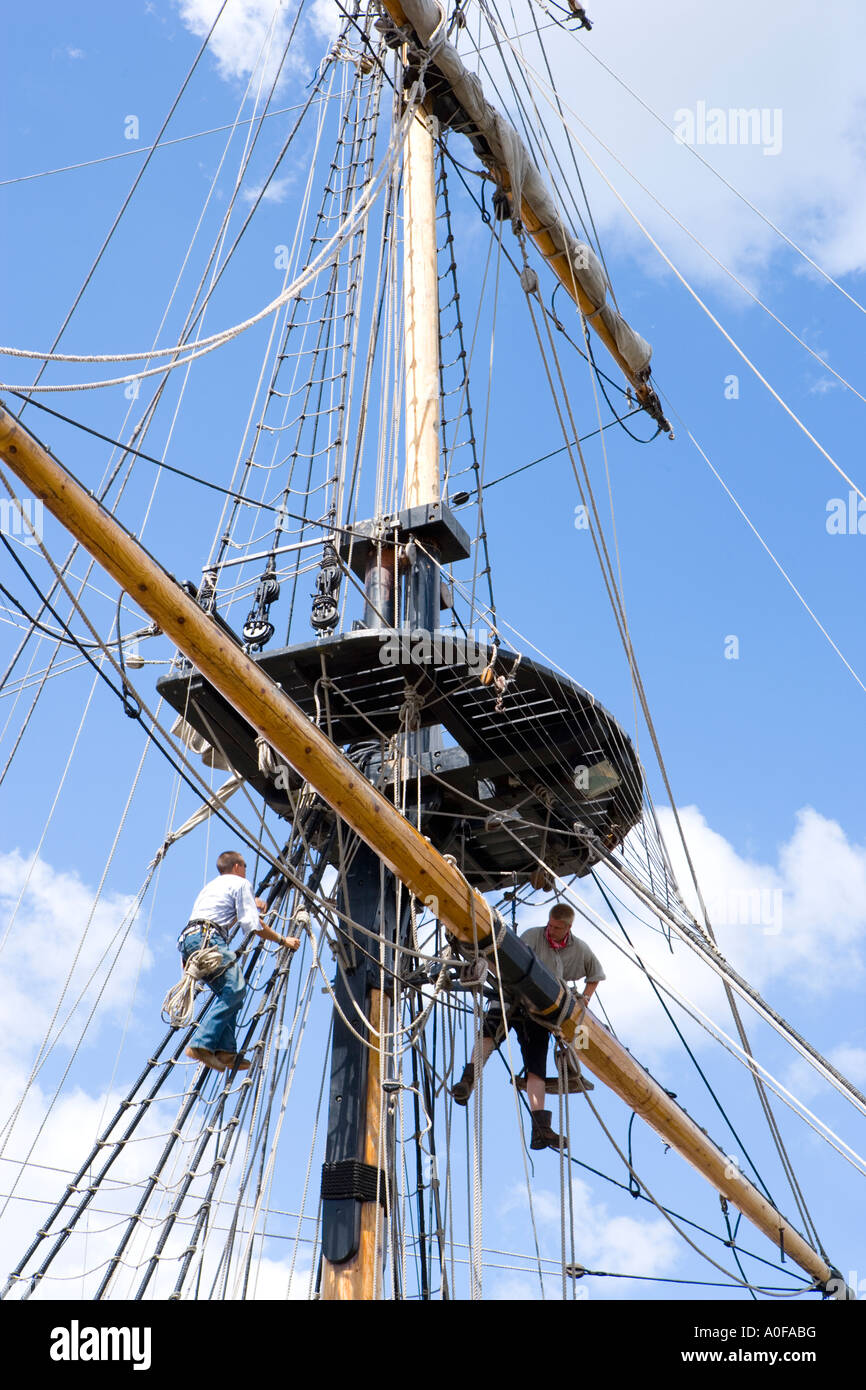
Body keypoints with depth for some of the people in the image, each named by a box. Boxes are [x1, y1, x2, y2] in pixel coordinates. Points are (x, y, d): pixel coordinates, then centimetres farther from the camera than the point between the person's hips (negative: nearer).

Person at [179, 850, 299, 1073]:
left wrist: (251, 907, 55)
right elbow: (253, 926, 2)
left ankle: (225, 1051, -9)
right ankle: (201, 1044, -31)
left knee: (229, 991, 7)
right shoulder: (240, 883, 10)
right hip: (207, 938, -9)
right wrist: (283, 940, 12)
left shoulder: (211, 885, 35)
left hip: (188, 940, 9)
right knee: (235, 988, -18)